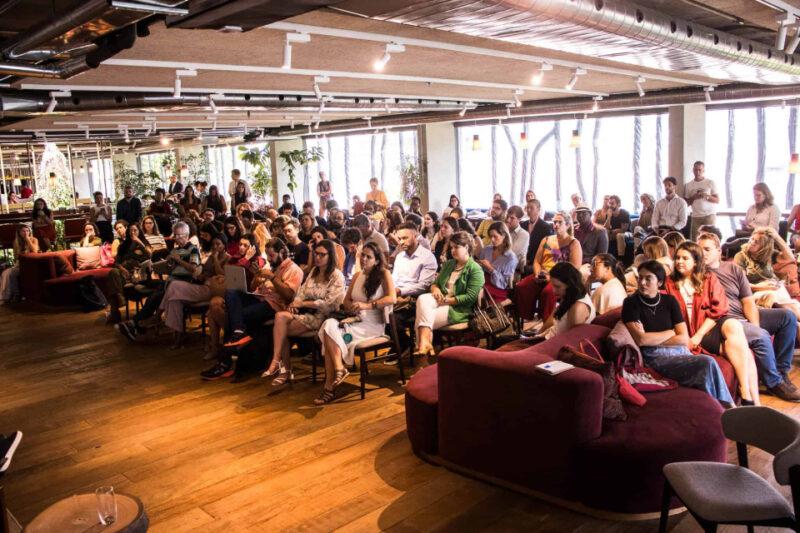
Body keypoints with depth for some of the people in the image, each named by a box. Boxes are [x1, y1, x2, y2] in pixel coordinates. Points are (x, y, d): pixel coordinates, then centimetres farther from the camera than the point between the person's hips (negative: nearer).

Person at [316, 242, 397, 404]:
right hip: (356, 321, 6)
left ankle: (330, 387, -22)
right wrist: (353, 307, -5)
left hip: (373, 324, -6)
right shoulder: (357, 276, 19)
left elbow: (392, 298, -15)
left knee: (330, 335, -25)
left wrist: (367, 305, -22)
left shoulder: (384, 274, 0)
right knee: (329, 325, -26)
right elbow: (346, 301, 18)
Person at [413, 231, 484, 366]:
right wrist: (435, 288, -4)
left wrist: (446, 300, -16)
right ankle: (424, 342, -39)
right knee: (422, 299, -30)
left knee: (420, 321, -27)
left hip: (458, 308, -7)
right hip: (440, 301, 7)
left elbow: (470, 298, -13)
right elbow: (435, 283, 22)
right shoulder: (448, 264, 21)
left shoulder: (475, 269, -4)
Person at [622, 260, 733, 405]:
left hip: (680, 352, 4)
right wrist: (670, 333, 0)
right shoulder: (631, 303, 1)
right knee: (708, 363, -26)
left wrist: (653, 339, -4)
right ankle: (728, 407, -13)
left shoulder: (669, 300, 12)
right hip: (655, 357, -4)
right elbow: (641, 339, -11)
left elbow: (684, 339, 5)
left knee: (708, 366, -29)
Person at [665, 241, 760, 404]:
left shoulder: (709, 279, 14)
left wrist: (698, 335, -9)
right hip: (688, 335, -2)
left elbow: (718, 310, 3)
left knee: (733, 325, -33)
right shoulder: (669, 283, 11)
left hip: (710, 328, 2)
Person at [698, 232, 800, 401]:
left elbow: (748, 302, 7)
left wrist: (755, 325, -10)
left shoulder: (734, 269, 12)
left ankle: (781, 371, -1)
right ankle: (774, 382, -9)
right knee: (761, 336, -29)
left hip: (744, 317, 6)